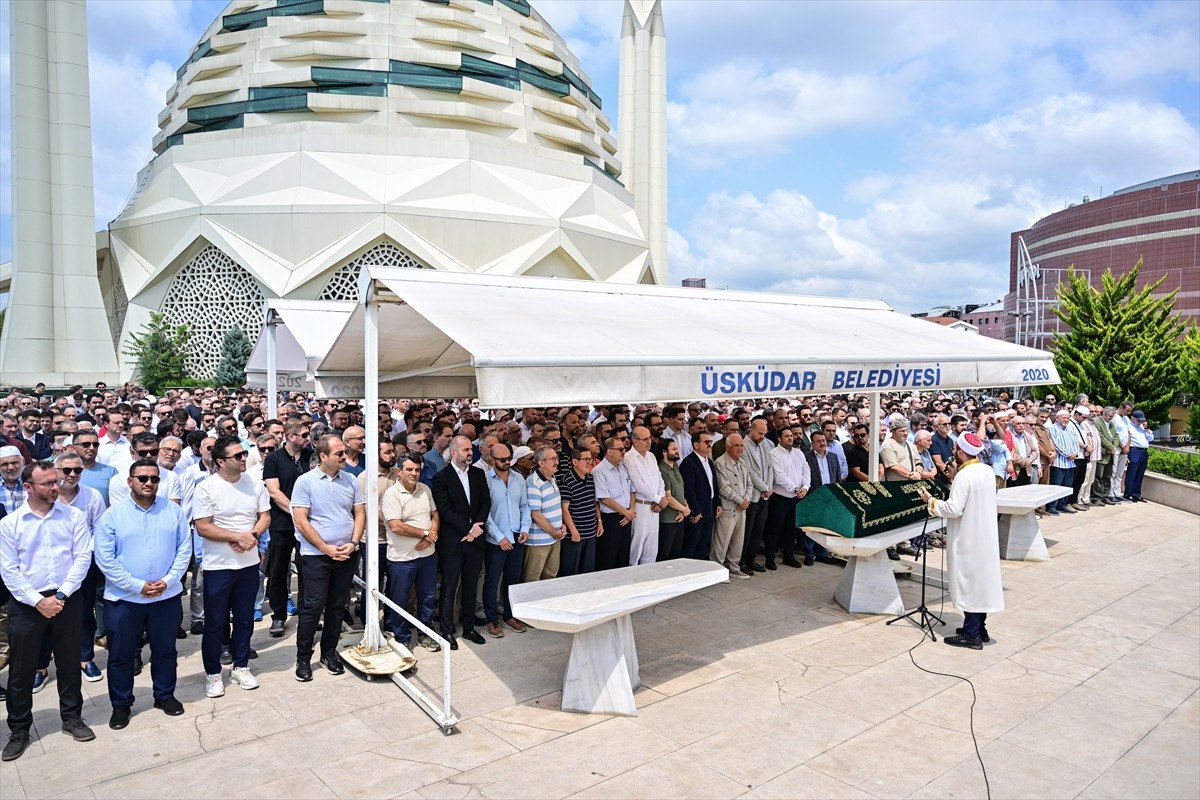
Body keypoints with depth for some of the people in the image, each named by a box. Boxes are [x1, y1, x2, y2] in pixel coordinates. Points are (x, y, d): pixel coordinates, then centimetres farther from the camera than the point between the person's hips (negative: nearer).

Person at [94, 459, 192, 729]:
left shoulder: (174, 511, -1)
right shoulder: (112, 515, -6)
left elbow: (184, 548, -1)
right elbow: (104, 559, -9)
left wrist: (168, 580, -12)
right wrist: (137, 586, -14)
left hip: (167, 596, 2)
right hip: (124, 598, -1)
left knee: (165, 650, 15)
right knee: (121, 654, 11)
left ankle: (165, 695, 32)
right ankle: (121, 705, 28)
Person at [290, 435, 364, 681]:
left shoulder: (350, 480, 5)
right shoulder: (305, 481, -7)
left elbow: (360, 514, 6)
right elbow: (301, 522, -10)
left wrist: (353, 543, -9)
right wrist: (327, 549, -13)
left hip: (347, 555, 4)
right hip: (317, 555, -4)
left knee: (337, 606, 12)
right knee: (312, 607, -1)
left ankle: (329, 652, 26)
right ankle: (303, 658, 15)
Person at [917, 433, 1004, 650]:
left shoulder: (964, 476, -22)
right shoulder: (988, 471, 5)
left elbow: (953, 509, -25)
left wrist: (930, 501, -11)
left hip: (968, 539, -9)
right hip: (985, 535, 9)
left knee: (969, 583, -1)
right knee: (981, 580, 16)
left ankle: (971, 635, 6)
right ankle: (980, 628, 26)